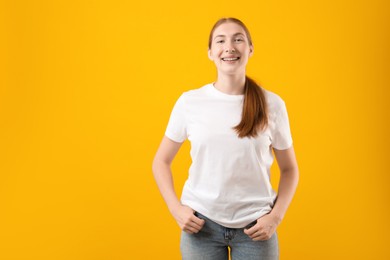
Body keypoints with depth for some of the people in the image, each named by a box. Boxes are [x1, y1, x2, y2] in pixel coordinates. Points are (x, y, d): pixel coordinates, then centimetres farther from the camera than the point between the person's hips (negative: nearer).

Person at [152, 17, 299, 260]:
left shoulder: (272, 104, -3)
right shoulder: (189, 102, -3)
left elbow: (289, 169, 6)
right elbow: (161, 161, 6)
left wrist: (276, 217, -6)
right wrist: (176, 208, -6)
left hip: (255, 226, 0)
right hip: (201, 223, 0)